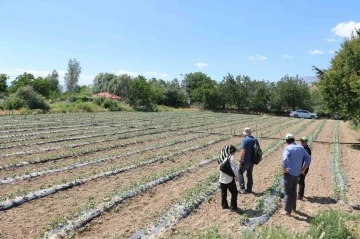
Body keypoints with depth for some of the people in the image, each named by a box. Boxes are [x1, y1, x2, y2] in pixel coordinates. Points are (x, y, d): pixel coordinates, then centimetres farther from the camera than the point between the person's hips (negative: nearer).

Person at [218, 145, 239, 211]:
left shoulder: (223, 157, 4)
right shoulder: (230, 157, -16)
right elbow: (233, 168, -18)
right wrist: (237, 175, -4)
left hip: (222, 178, 6)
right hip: (229, 179, -6)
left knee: (223, 192, 17)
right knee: (234, 192, 7)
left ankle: (224, 205, 27)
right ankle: (233, 207, 9)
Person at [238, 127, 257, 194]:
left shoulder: (245, 140, -17)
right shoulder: (254, 140, 6)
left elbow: (243, 152, -23)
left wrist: (240, 160, -16)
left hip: (246, 161, -7)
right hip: (252, 161, 7)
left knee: (240, 172, 8)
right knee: (249, 174, 15)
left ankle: (242, 188, 1)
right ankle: (249, 189, 21)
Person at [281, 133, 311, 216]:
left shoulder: (288, 148, -14)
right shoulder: (301, 148, 5)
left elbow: (285, 159, -28)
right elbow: (308, 159, 7)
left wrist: (284, 169, -15)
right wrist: (303, 170, 9)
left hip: (289, 173, -6)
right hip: (297, 173, 6)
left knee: (288, 192, 4)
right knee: (294, 191, 23)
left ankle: (287, 211, 10)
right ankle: (293, 207, 35)